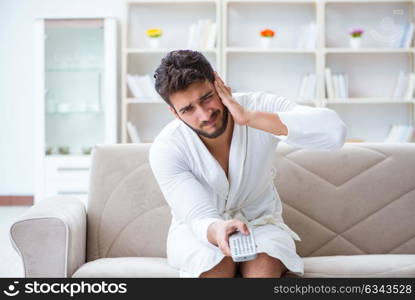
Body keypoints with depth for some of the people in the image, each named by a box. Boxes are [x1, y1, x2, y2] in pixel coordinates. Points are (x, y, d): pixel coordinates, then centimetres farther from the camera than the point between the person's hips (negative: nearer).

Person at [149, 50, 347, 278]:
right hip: (201, 229, -1)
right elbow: (200, 218, -26)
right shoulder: (165, 149, -22)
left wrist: (249, 118, -40)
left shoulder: (261, 108, -22)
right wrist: (217, 231, -53)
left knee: (264, 264, -33)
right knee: (219, 262, -35)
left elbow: (334, 131, -38)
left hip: (260, 222, 1)